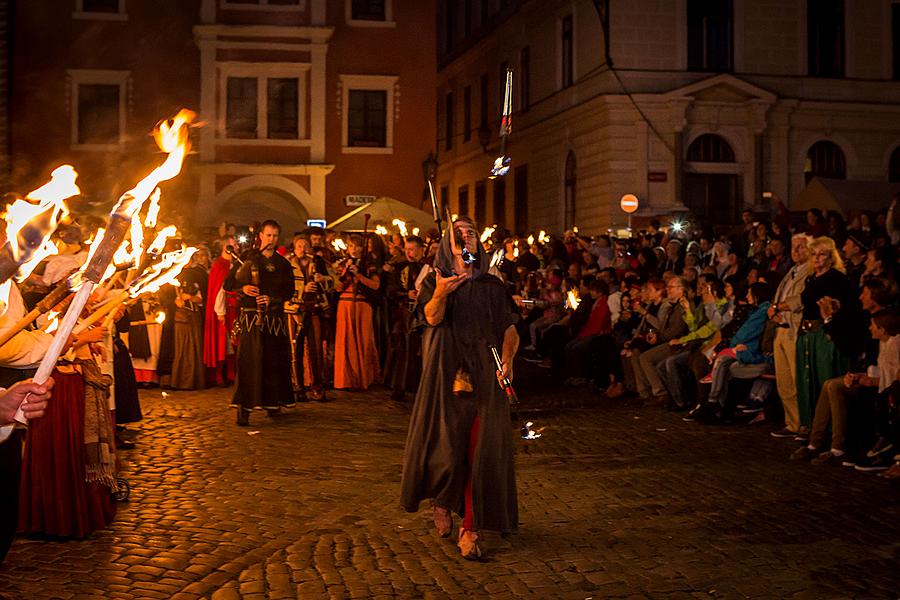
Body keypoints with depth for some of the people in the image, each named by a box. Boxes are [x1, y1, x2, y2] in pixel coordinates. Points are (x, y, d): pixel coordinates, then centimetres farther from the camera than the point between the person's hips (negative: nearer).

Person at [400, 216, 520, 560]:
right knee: (446, 446, -3)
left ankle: (470, 530, 0)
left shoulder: (492, 287, 12)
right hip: (446, 373, -1)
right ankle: (441, 500, 29)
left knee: (480, 451, -5)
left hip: (483, 374, 1)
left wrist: (507, 359, -16)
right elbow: (432, 317, -11)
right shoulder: (435, 282, 8)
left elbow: (509, 328, 4)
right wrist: (441, 293, -32)